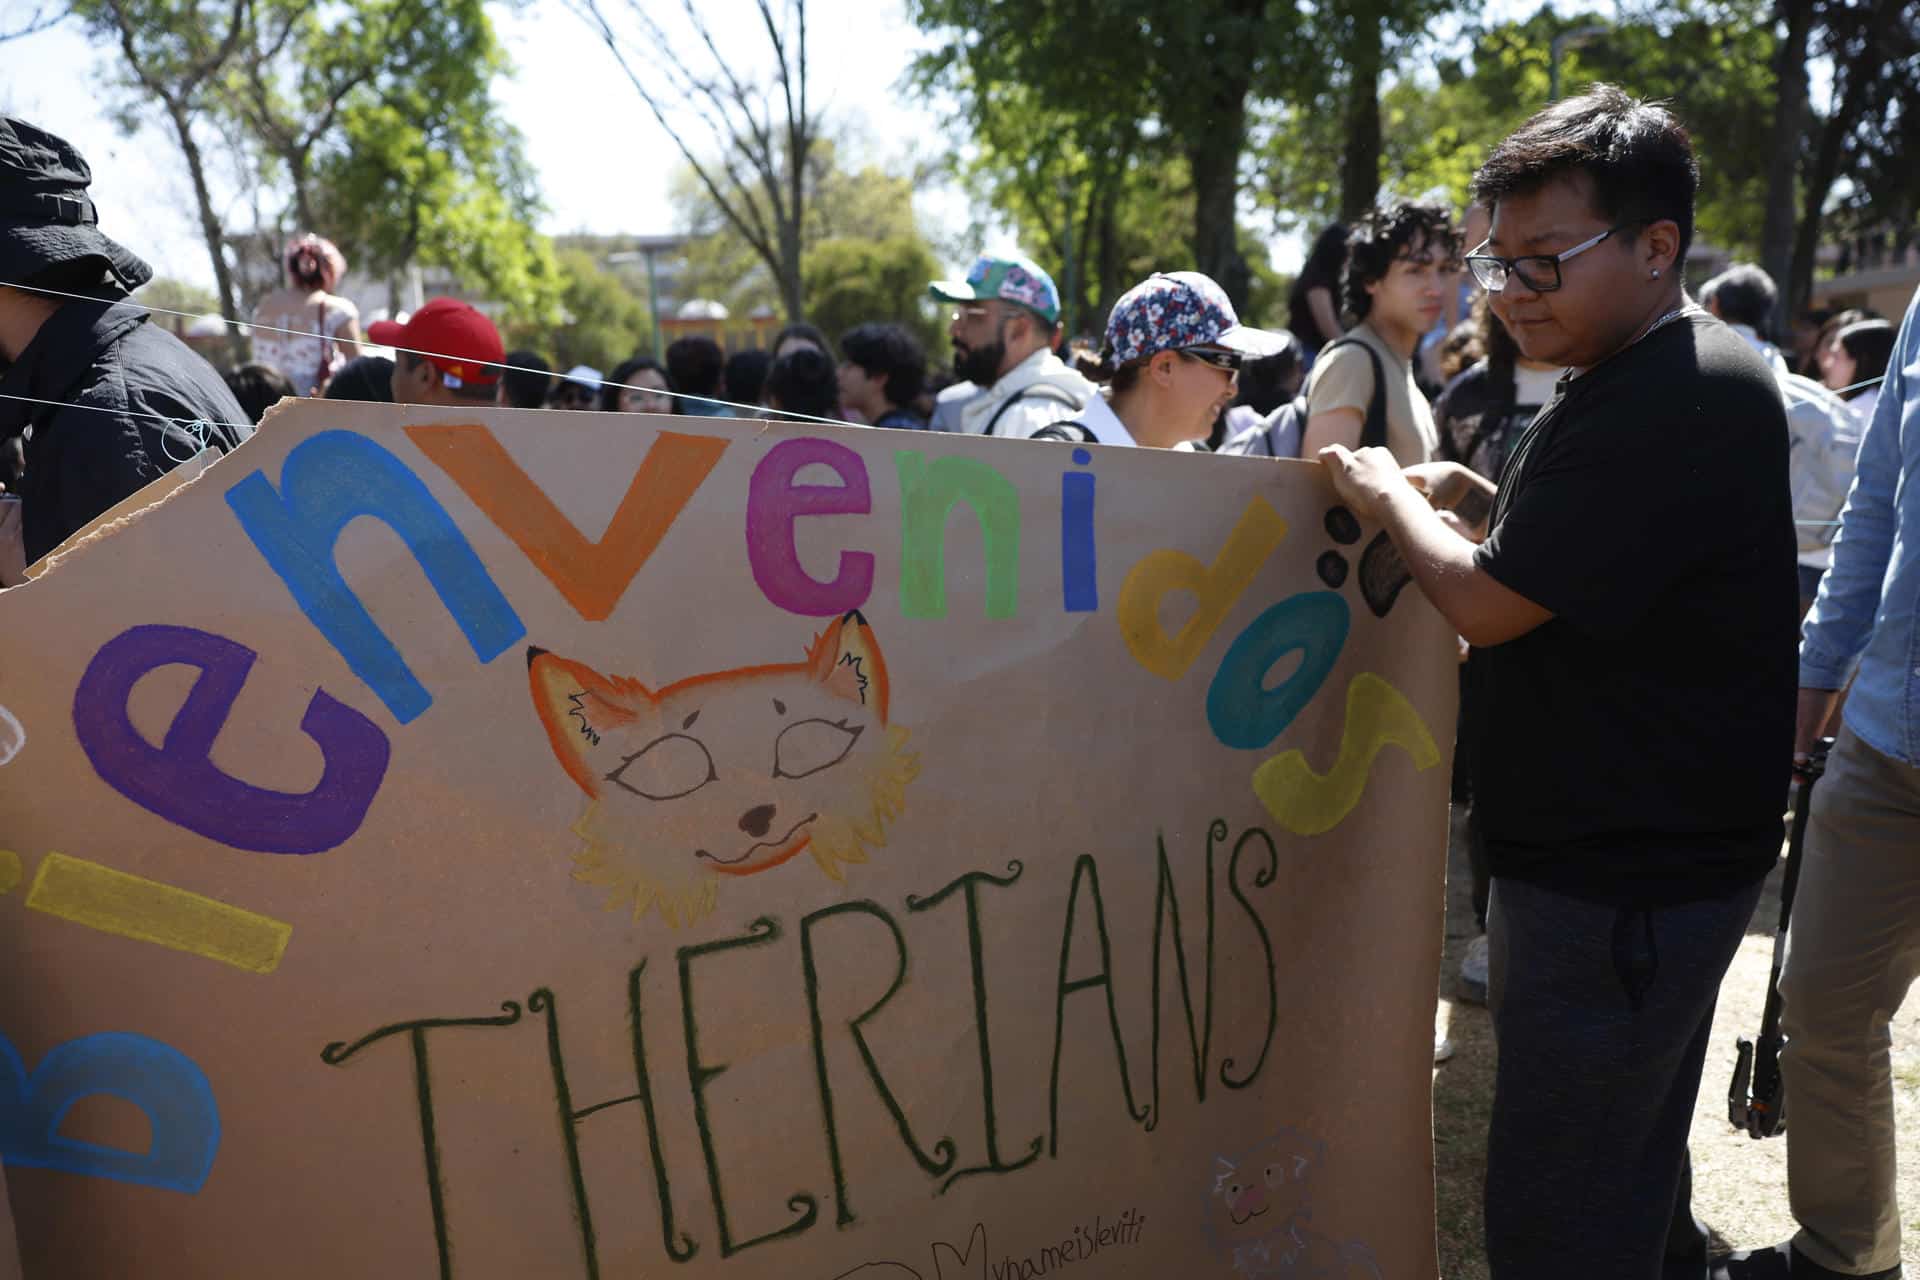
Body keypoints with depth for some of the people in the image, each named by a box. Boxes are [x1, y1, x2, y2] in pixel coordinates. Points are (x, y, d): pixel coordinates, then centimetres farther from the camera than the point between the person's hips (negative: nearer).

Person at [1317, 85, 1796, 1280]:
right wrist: (1461, 493, 9)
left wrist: (1388, 489, -4)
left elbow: (1488, 603, -19)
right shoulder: (1649, 382, 13)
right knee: (1632, 1161, 25)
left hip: (1622, 887, -11)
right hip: (1645, 858, 11)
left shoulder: (1674, 401, -22)